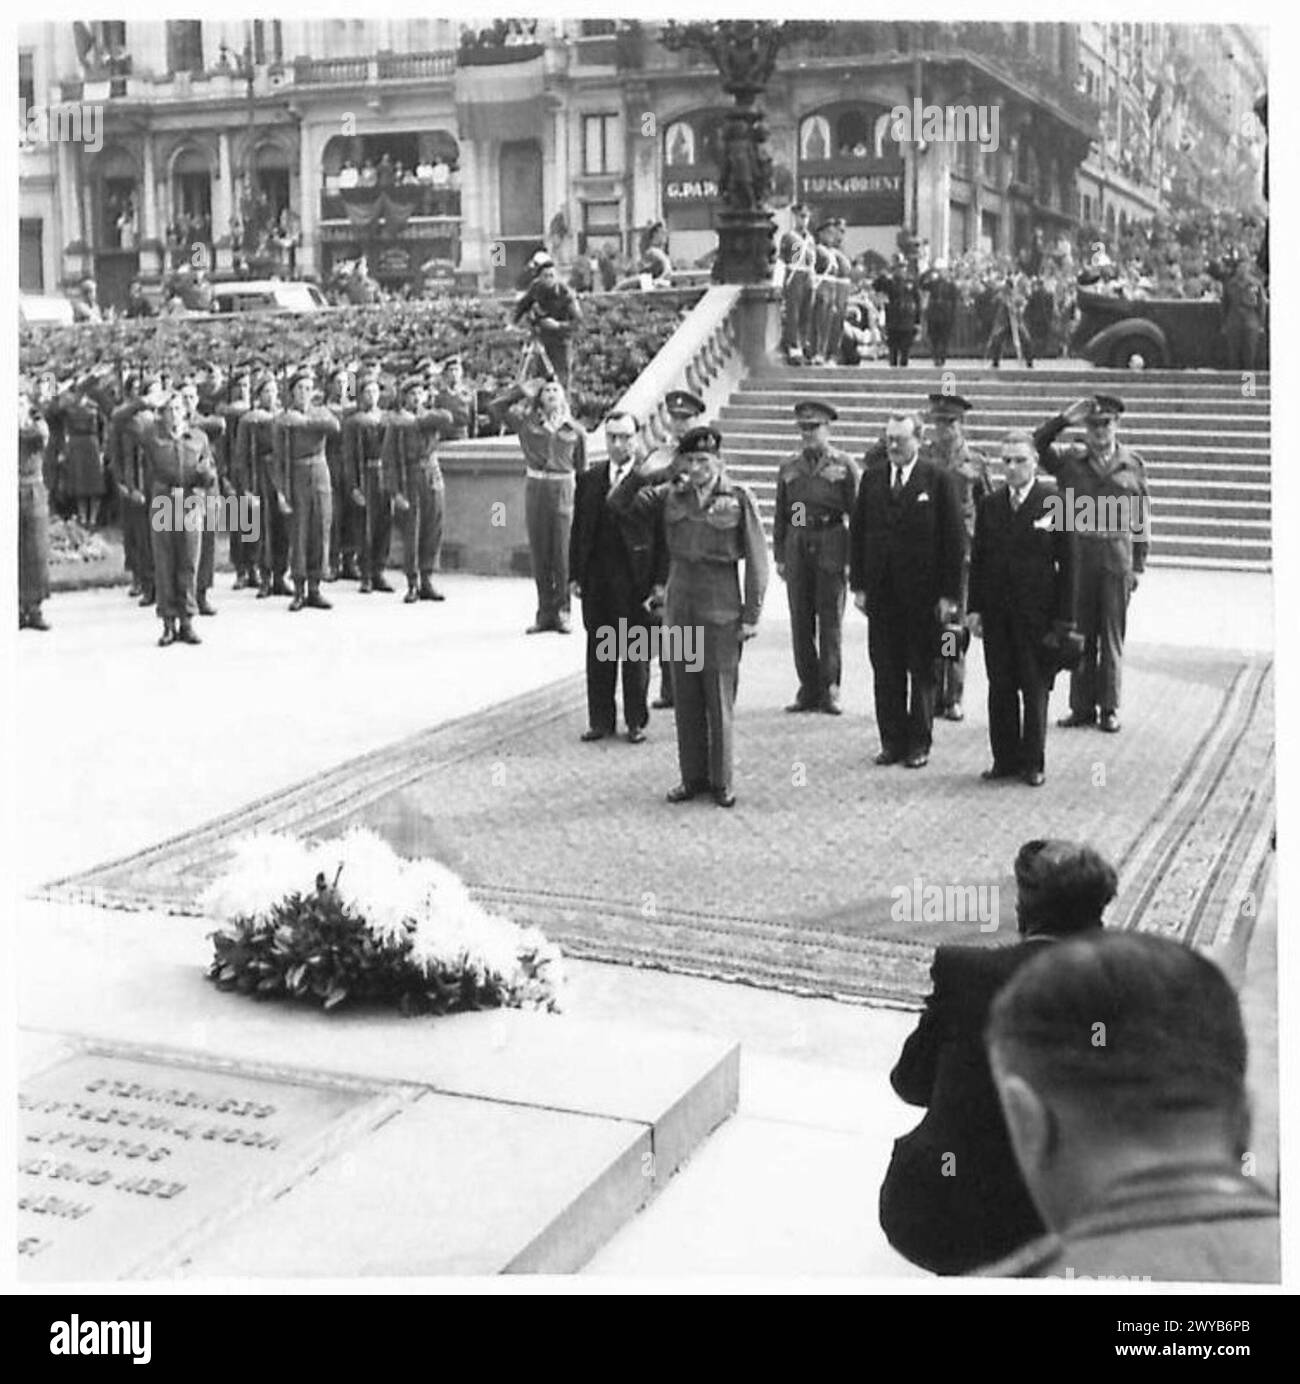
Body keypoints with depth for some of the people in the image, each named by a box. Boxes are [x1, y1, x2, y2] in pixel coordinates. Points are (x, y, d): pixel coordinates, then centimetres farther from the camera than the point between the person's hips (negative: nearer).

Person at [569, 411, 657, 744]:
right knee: (598, 651, 9)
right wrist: (574, 574, 6)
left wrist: (659, 581, -11)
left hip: (634, 576, -4)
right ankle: (600, 720, 18)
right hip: (596, 576, 4)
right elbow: (579, 528, 12)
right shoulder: (589, 478, 10)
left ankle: (636, 721, 14)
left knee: (635, 652, 4)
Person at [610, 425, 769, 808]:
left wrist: (751, 616, -6)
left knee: (720, 698, 1)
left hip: (721, 610, -4)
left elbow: (757, 560, -4)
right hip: (680, 606, 4)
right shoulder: (672, 494, 6)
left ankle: (721, 782, 12)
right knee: (685, 697, 8)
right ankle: (693, 777, 19)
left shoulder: (739, 498, -5)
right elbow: (618, 504, 8)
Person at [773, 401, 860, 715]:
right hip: (797, 548, 4)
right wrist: (779, 556, 8)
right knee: (800, 623, 5)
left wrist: (853, 558, -7)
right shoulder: (789, 467, 12)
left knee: (830, 621, 0)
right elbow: (781, 514, 14)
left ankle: (829, 690, 6)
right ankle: (808, 690, 13)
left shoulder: (844, 465, 1)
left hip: (831, 550, -4)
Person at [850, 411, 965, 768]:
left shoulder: (938, 480, -4)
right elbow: (857, 533, 9)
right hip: (881, 591, 3)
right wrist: (858, 584, 3)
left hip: (923, 593, -3)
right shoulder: (872, 477, 7)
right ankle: (891, 742, 16)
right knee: (885, 671, 6)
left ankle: (919, 744, 16)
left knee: (922, 672, 6)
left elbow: (954, 538, -5)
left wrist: (950, 593, -9)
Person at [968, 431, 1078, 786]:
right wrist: (975, 608, 3)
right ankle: (1005, 760, 16)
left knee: (1035, 690, 4)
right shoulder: (990, 504, 8)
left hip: (1037, 612, -3)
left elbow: (1067, 563, -4)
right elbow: (978, 559, 10)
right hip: (997, 612, 3)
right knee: (1000, 689, 7)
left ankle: (1032, 763, 13)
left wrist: (1064, 619, -8)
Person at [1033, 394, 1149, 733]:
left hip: (1117, 561, -1)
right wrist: (1064, 419, -20)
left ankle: (1109, 708, 10)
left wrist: (1139, 565, 4)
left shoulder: (1132, 464, 7)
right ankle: (1082, 707, 12)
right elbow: (1038, 445, -8)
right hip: (1077, 561, 1)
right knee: (1080, 636, 4)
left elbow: (1142, 518, 8)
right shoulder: (1069, 460, 7)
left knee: (1112, 636, 3)